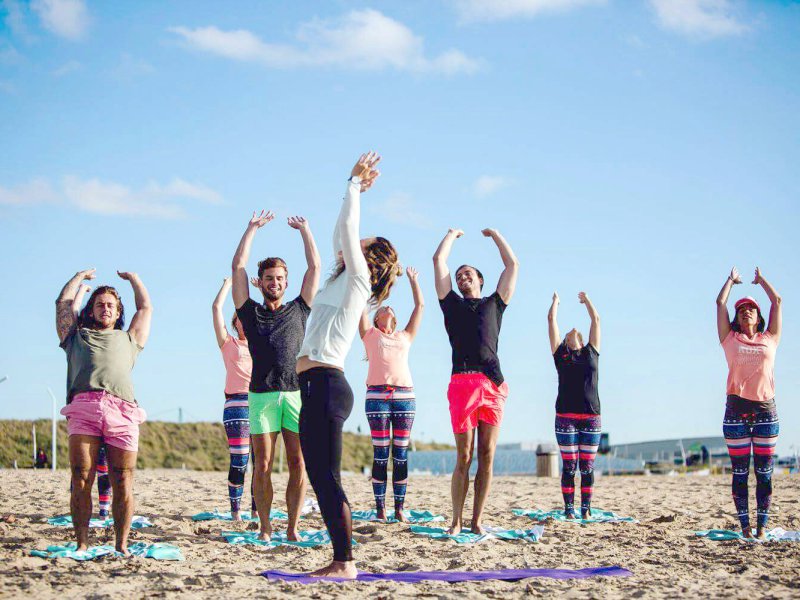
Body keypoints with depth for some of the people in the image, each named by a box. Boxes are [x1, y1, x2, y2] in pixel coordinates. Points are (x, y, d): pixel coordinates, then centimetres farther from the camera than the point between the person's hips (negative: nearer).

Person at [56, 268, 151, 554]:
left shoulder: (128, 339, 33)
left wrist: (133, 278, 49)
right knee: (81, 481, -9)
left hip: (122, 412, 1)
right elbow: (63, 304, 32)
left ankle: (121, 545, -3)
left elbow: (146, 308, 37)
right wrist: (80, 276, 44)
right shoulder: (77, 336, 30)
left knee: (123, 484, -6)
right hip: (83, 409, -1)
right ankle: (82, 544, -7)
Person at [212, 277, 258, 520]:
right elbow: (216, 308, 6)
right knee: (239, 461, -7)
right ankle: (235, 512, -3)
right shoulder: (229, 343, 11)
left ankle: (257, 510, 6)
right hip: (237, 405, -3)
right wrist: (227, 284, 15)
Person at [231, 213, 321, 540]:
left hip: (297, 393, 1)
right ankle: (265, 528, 4)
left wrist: (305, 230, 21)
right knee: (263, 466, -2)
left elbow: (315, 267, 17)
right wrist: (252, 229, 17)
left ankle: (292, 528, 1)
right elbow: (238, 266, 13)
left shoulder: (299, 310, 18)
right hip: (262, 395, -1)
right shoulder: (251, 312, 16)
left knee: (298, 464, -3)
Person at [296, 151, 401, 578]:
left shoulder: (357, 281, -2)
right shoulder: (345, 282, 20)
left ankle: (345, 563, -9)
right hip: (319, 387, 9)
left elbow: (347, 229, -8)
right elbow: (340, 235, 30)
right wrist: (354, 187, 33)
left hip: (326, 385, -9)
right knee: (321, 478, 8)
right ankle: (340, 560, 10)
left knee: (326, 478, -10)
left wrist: (355, 184, 2)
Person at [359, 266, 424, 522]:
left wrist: (413, 280, 32)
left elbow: (420, 306, 26)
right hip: (377, 396, -2)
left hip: (405, 396, 3)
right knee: (380, 455, -4)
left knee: (401, 455, 0)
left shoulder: (405, 337, 22)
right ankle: (380, 508, -3)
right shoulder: (370, 335, 15)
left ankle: (399, 508, 2)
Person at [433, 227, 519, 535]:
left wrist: (494, 234, 31)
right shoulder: (452, 304, 20)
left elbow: (513, 264, 22)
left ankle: (477, 521, 3)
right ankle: (456, 521, 1)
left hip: (493, 384, 1)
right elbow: (438, 260, 19)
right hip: (462, 382, -1)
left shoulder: (494, 304, 23)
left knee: (487, 455, -1)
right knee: (464, 457, -4)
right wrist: (453, 234, 32)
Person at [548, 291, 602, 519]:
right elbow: (551, 320, 14)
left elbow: (596, 320, 18)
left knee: (587, 466, 2)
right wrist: (555, 301, 27)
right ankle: (569, 509, 1)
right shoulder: (560, 353, 11)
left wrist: (586, 300, 29)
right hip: (566, 416, -1)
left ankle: (586, 509, 6)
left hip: (591, 417, 1)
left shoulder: (591, 352, 14)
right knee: (569, 466, -1)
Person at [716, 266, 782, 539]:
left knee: (764, 472, 0)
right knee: (739, 472, -1)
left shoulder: (770, 339, 13)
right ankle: (745, 526, 2)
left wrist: (760, 279, 27)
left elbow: (776, 301, 15)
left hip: (766, 409, 1)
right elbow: (720, 302, 12)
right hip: (737, 409, -1)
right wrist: (731, 280, 26)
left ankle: (761, 527, 2)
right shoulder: (730, 339, 11)